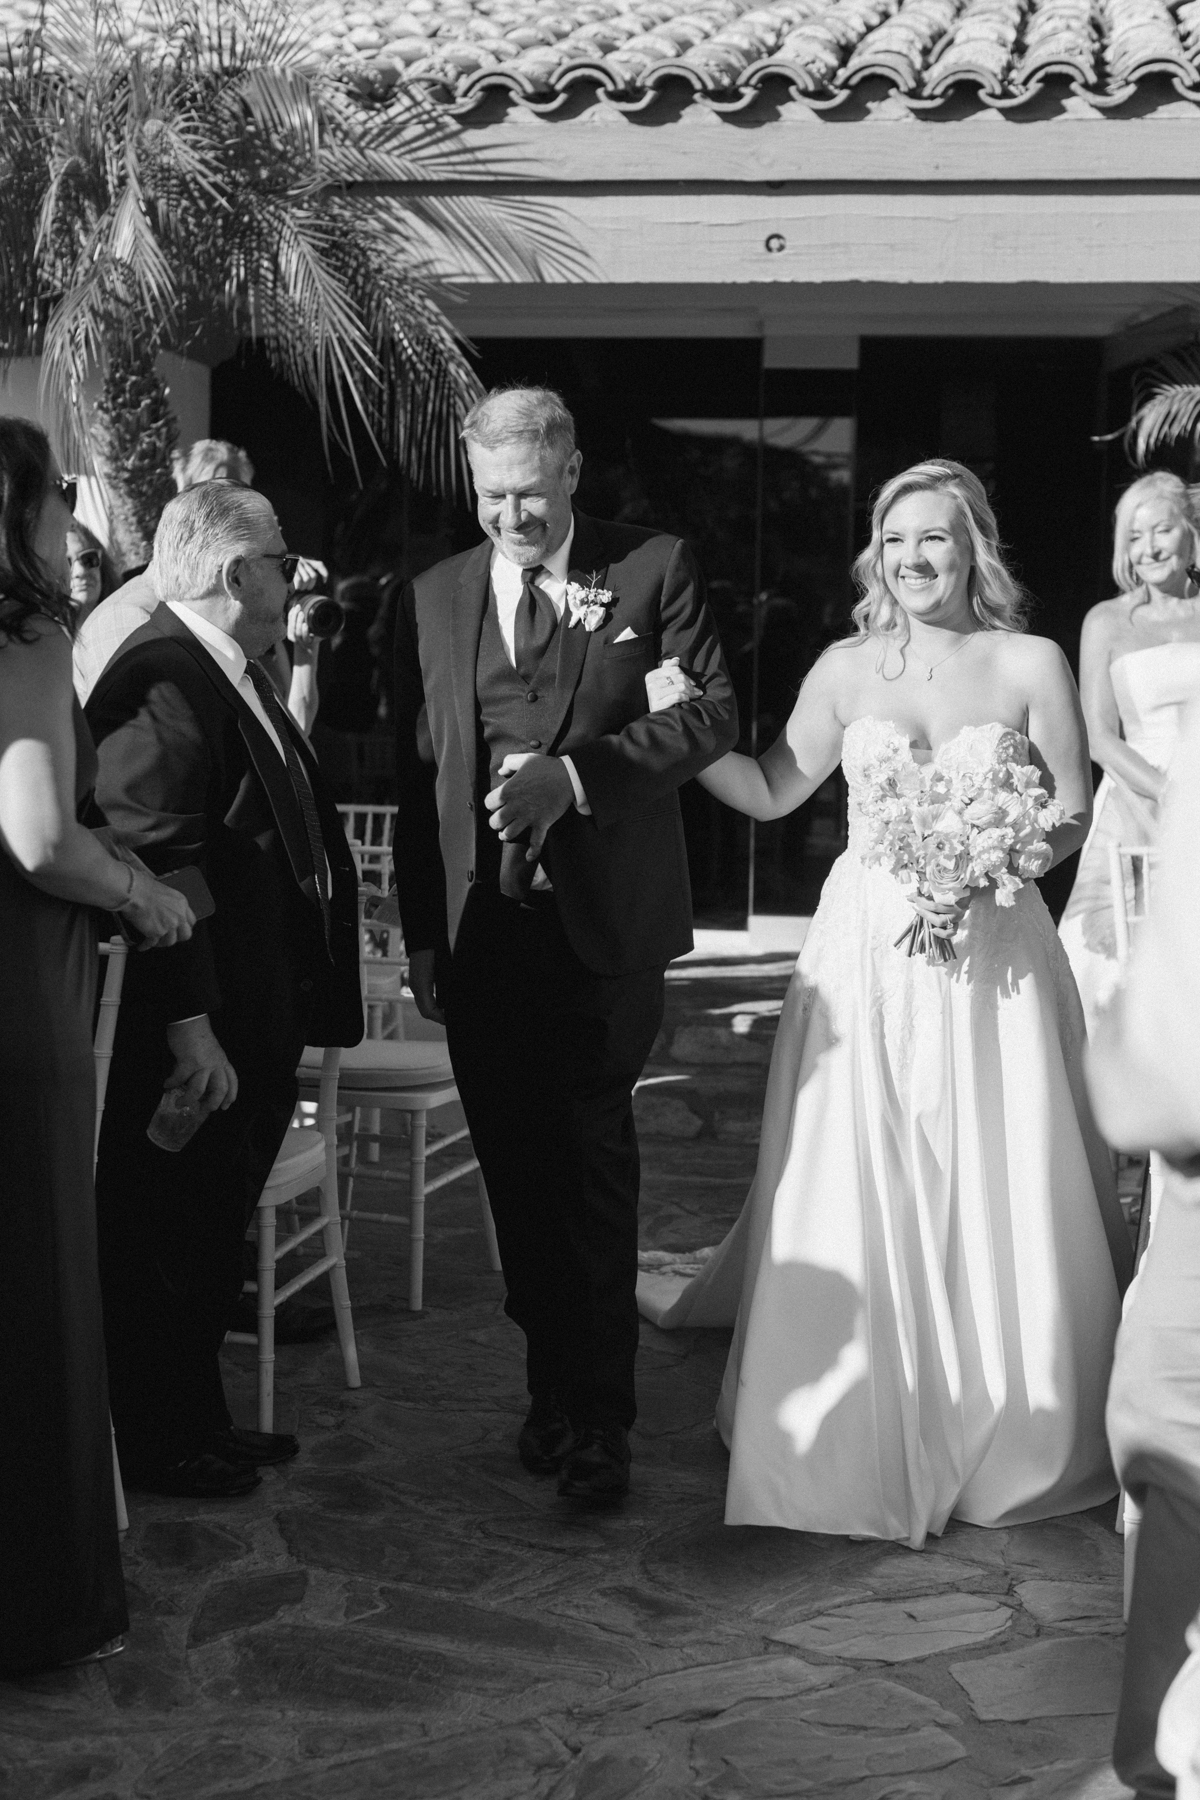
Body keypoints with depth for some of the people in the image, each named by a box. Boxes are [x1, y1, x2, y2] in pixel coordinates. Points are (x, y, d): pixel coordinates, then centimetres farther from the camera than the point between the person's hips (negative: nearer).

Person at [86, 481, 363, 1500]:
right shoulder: (161, 681, -19)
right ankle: (159, 1451, 19)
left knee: (212, 1236, 20)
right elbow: (150, 865, -25)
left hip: (251, 1028, 10)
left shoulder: (232, 674, 13)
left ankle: (198, 1424, 34)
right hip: (191, 1045, -10)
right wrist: (191, 1030, -25)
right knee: (167, 1243, 5)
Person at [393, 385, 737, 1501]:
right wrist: (420, 935, 6)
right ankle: (552, 1384, 24)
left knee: (592, 1169, 0)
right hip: (479, 934, 3)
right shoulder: (433, 599, 11)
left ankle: (598, 1419, 9)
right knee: (517, 1169, 9)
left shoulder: (653, 570, 2)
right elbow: (415, 772, 11)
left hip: (604, 928, -3)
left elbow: (714, 712, -4)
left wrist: (577, 772, -16)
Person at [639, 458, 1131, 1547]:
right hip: (867, 956, 2)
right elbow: (770, 791, 8)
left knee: (998, 1200, 4)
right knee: (855, 1196, 4)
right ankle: (865, 1438, 19)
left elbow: (1074, 814, 2)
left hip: (993, 955, -1)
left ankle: (1012, 1440, 23)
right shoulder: (848, 669, 5)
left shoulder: (1031, 664, -1)